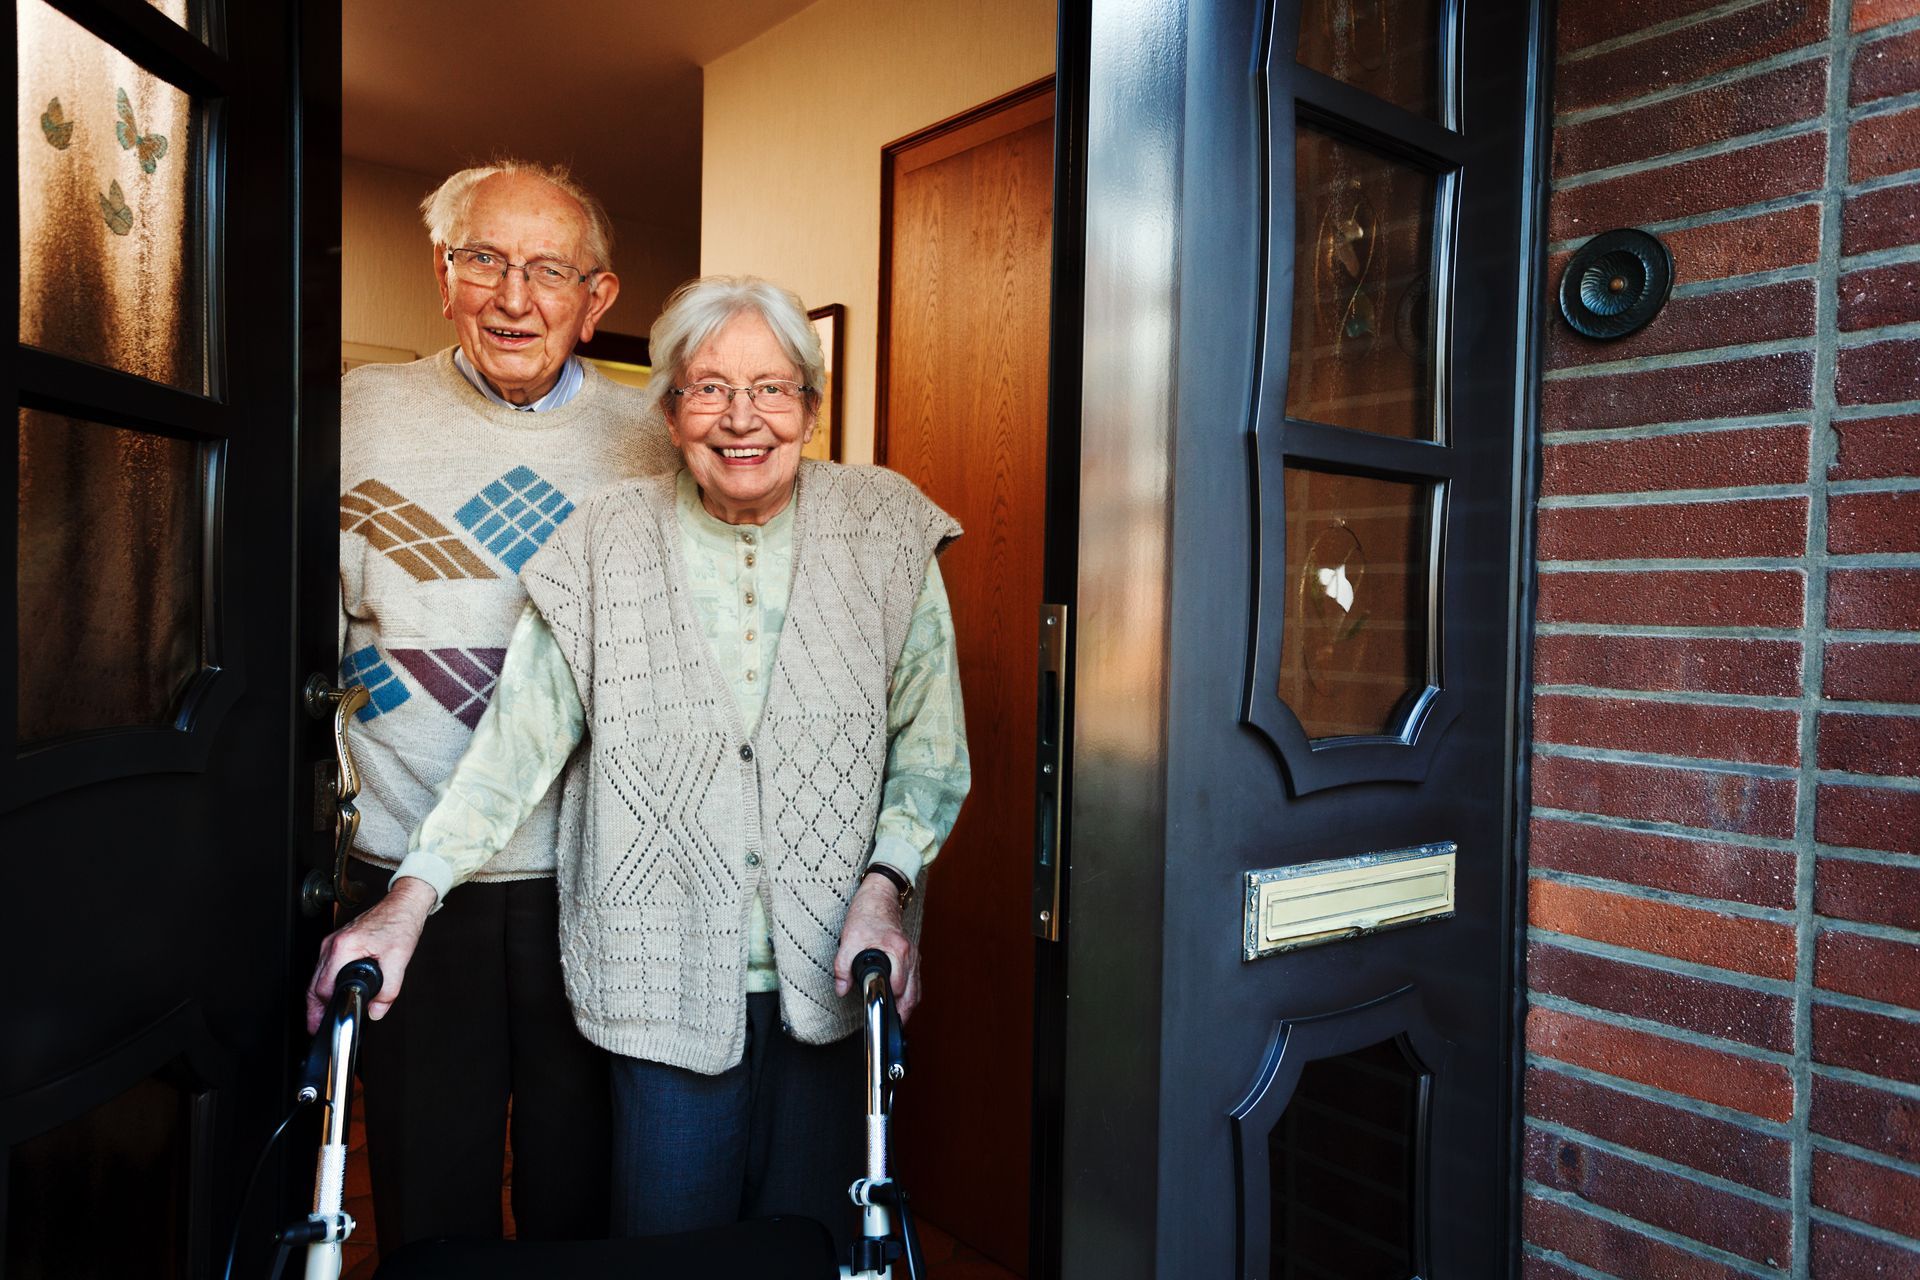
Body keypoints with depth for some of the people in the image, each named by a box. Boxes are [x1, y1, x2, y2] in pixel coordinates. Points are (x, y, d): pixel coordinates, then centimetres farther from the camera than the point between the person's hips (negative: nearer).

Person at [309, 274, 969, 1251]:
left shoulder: (884, 535, -1)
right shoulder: (608, 548, -1)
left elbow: (933, 750, 3)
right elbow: (517, 737, -1)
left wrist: (885, 886, -10)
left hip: (828, 975, 1)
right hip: (667, 976, 0)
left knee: (808, 1242, 12)